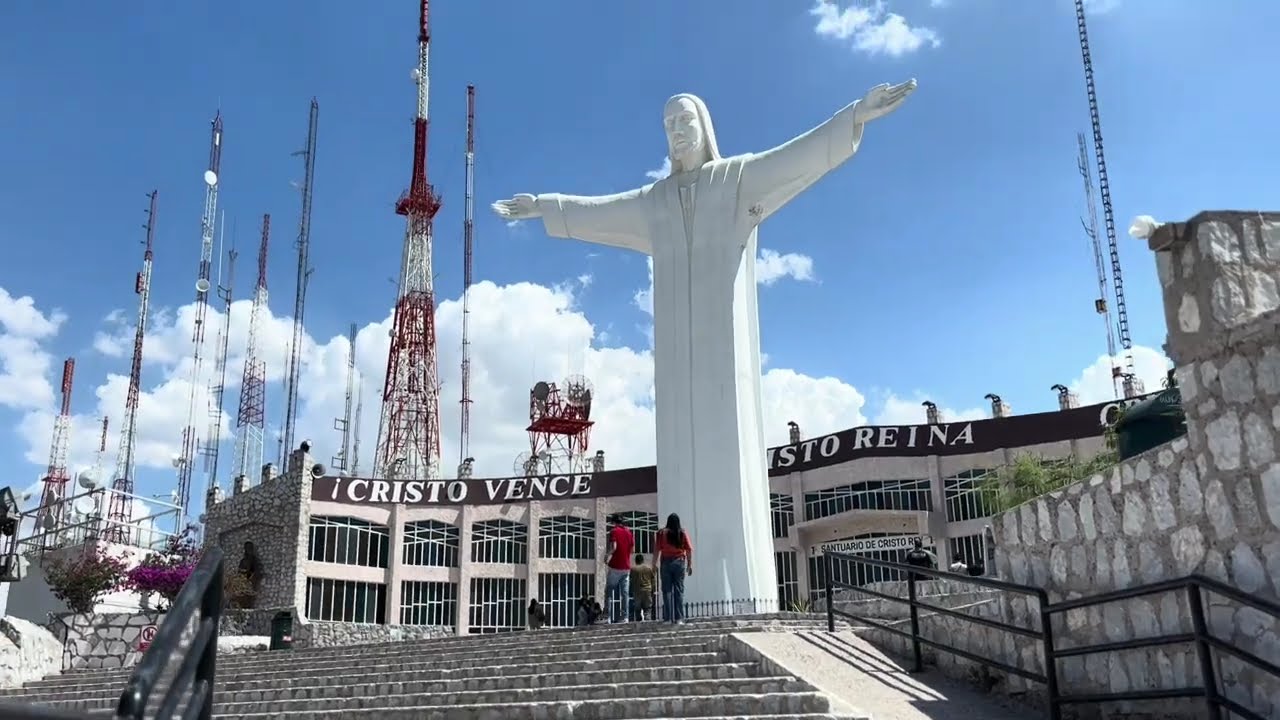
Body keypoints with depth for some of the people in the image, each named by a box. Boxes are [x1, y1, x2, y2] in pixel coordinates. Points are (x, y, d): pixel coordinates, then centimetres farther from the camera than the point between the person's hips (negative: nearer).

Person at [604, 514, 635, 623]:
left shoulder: (614, 531, -7)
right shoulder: (629, 531, 10)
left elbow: (613, 547, -19)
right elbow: (633, 549, 11)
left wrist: (607, 555, -3)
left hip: (615, 566, -5)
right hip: (626, 566, 5)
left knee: (609, 592, 2)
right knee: (625, 593, 5)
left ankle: (608, 617, -3)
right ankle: (625, 617, 1)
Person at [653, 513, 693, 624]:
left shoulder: (662, 533, 0)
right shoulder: (683, 533, 4)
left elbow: (657, 549, -4)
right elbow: (689, 550, 1)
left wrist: (655, 564, 3)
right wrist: (690, 565, 7)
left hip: (666, 562, -1)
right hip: (680, 562, 1)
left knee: (667, 591, 2)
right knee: (679, 590, 3)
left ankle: (668, 618, -1)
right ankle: (679, 618, -1)